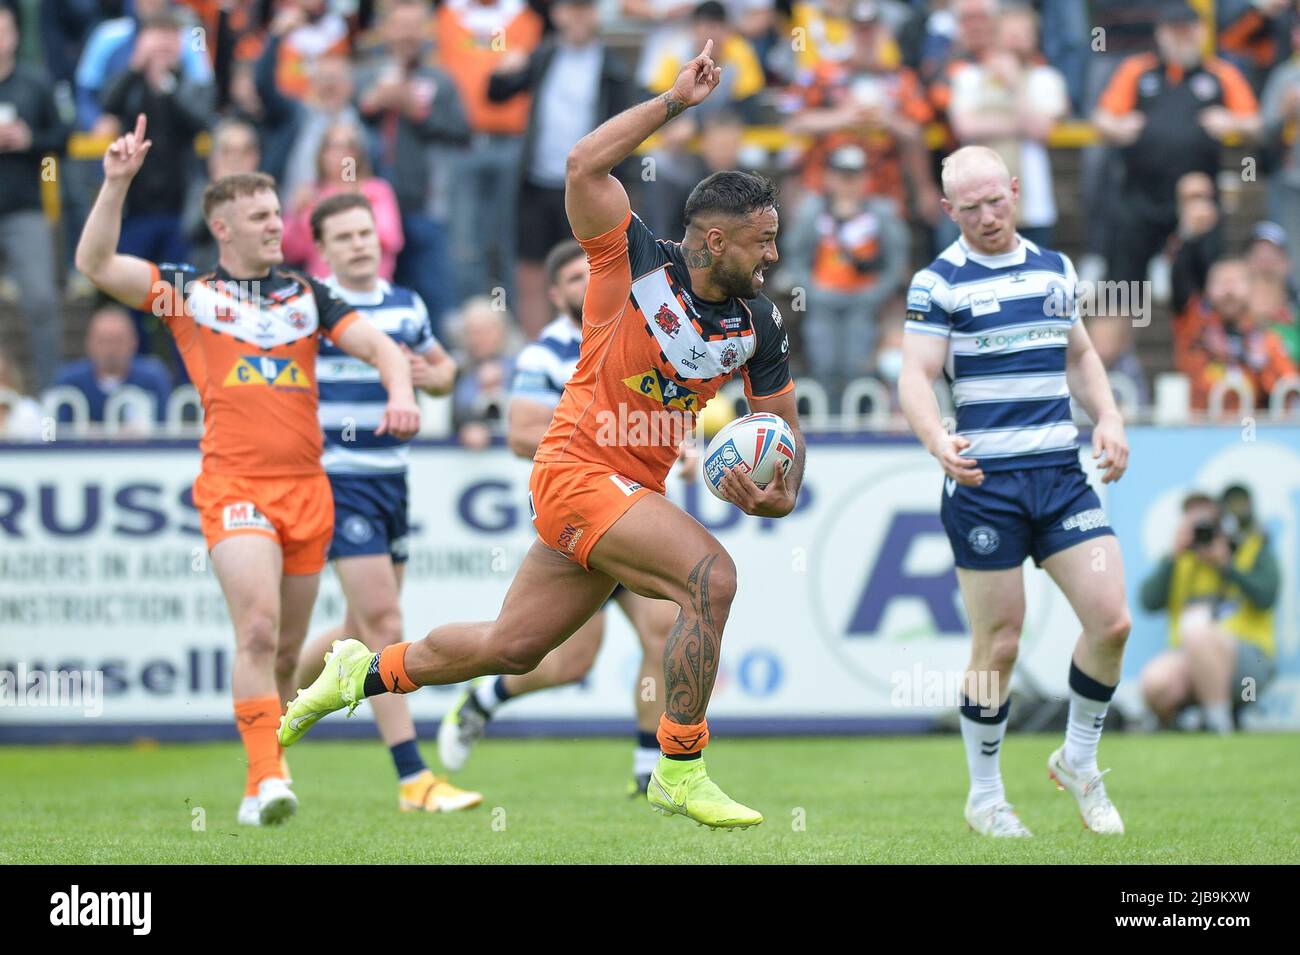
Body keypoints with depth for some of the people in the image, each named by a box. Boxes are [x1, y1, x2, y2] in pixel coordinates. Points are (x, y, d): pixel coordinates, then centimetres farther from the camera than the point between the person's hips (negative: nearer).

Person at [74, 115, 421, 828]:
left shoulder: (306, 295, 15)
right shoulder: (187, 292, 7)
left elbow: (378, 345, 9)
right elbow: (95, 264, -1)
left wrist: (400, 393, -11)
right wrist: (116, 185, -11)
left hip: (307, 487, 4)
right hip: (233, 485, -4)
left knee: (285, 650, 9)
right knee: (257, 628, -20)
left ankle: (265, 782, 21)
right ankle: (267, 780, -21)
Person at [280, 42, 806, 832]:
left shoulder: (759, 326, 3)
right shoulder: (638, 262, -13)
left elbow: (784, 427, 12)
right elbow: (584, 167, -26)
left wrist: (781, 494, -10)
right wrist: (677, 101, -26)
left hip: (636, 492, 7)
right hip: (578, 470, -7)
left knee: (510, 648, 13)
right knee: (710, 573, -26)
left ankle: (365, 673, 35)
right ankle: (681, 772, -18)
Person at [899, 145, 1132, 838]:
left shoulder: (1055, 269, 14)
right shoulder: (937, 282, -2)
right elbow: (915, 376, -10)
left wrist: (1108, 418, 8)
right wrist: (936, 439, -30)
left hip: (1062, 475, 4)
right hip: (984, 483, -4)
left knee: (1111, 620, -7)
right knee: (998, 646, -3)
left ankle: (1078, 761, 16)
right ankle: (985, 799, 14)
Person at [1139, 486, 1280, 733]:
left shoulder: (1256, 550, 8)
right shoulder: (1180, 560, 17)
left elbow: (1266, 598, -10)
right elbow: (1149, 602, 3)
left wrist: (1224, 564, -10)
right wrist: (1173, 555, -2)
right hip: (1189, 657, 3)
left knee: (1195, 625, -36)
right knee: (1155, 681, -33)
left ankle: (1218, 722, -27)